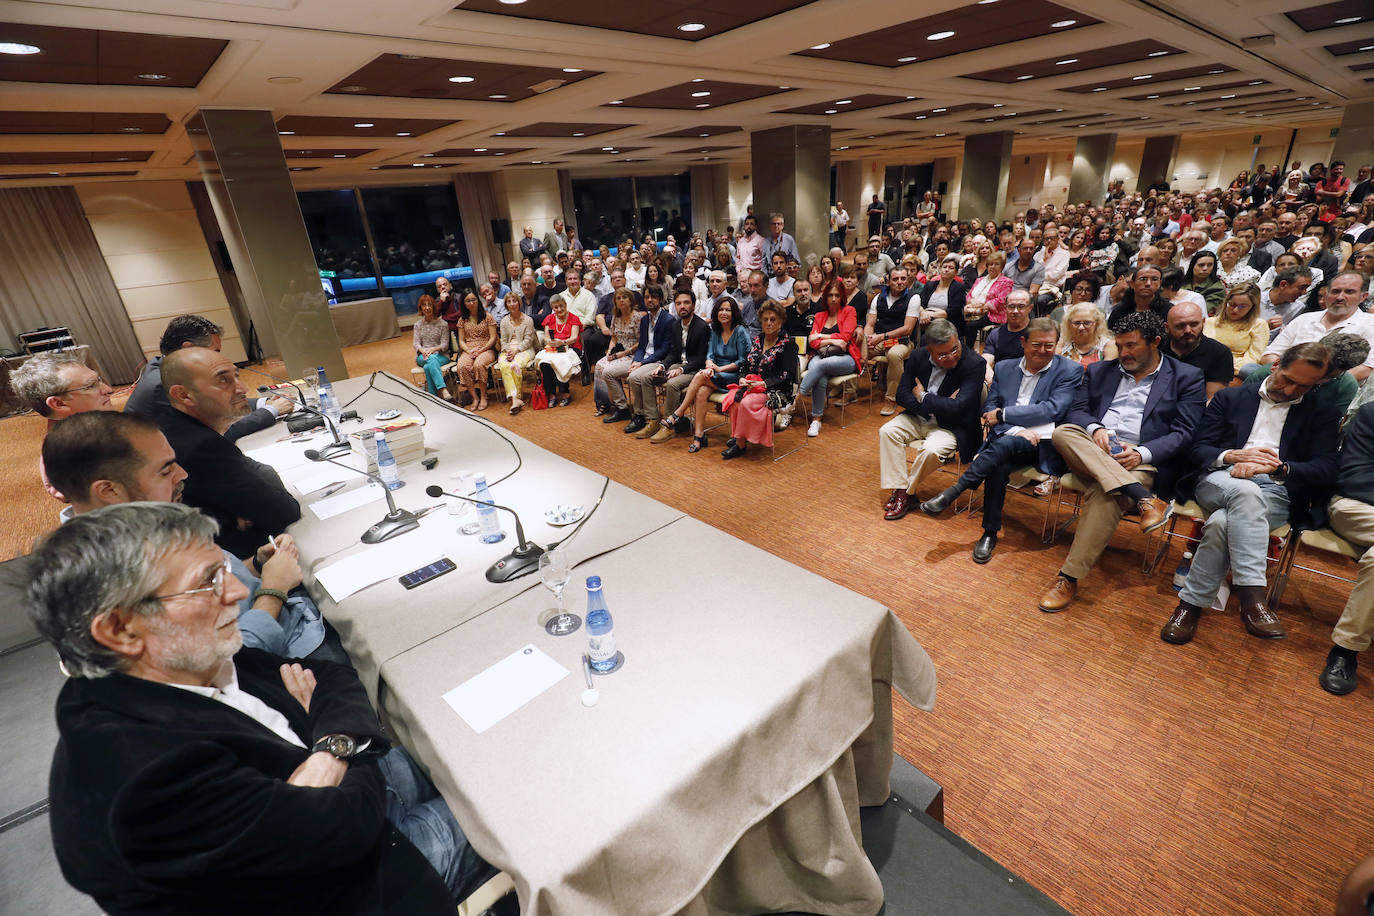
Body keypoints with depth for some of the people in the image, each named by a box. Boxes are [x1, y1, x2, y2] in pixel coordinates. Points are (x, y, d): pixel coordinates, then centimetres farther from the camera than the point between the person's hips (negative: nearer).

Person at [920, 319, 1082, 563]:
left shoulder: (1070, 371, 6)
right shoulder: (1004, 368, 15)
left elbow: (1053, 409, -8)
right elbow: (989, 410, 7)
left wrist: (1003, 414, -10)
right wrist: (1017, 430, -11)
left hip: (1043, 445, -3)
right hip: (1005, 440, 3)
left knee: (1005, 444, -36)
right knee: (999, 466, -32)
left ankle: (952, 492, -30)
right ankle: (990, 533, -19)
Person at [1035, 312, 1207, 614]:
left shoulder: (1186, 377, 12)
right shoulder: (1100, 371, 22)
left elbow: (1184, 434, 2)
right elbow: (1077, 409, 11)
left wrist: (1142, 453, -16)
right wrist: (1095, 429, -12)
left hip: (1141, 461, -3)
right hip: (1091, 453, 4)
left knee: (1104, 496, -36)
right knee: (1062, 432, -32)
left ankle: (1069, 578, -31)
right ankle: (1144, 500, -35)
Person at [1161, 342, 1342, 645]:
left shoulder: (1323, 413, 18)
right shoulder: (1230, 398, 19)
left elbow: (1325, 470, 3)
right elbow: (1197, 450, 9)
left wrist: (1277, 467, -17)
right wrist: (1232, 456, -13)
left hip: (1276, 493, 0)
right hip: (1220, 481, 0)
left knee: (1221, 522, -35)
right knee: (1246, 491, -38)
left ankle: (1192, 603, -30)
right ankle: (1252, 598, -41)